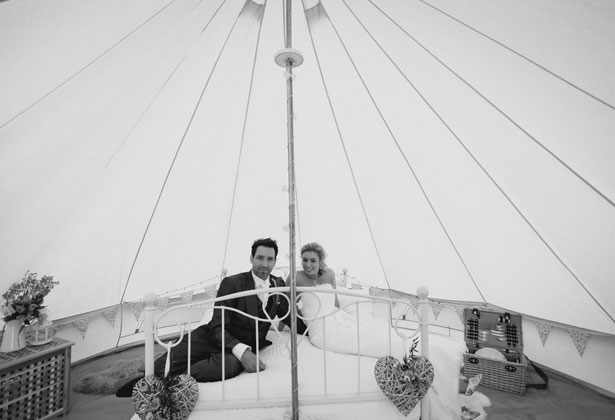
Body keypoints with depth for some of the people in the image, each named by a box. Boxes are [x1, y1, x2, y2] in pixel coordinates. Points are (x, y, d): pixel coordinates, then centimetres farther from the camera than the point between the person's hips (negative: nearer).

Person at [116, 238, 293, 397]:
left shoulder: (278, 285, 4)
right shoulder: (231, 283, -9)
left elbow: (290, 319, 18)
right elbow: (218, 327, -14)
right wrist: (242, 351, -29)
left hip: (247, 347, 2)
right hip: (213, 337, -1)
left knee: (230, 365, -37)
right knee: (159, 368, -23)